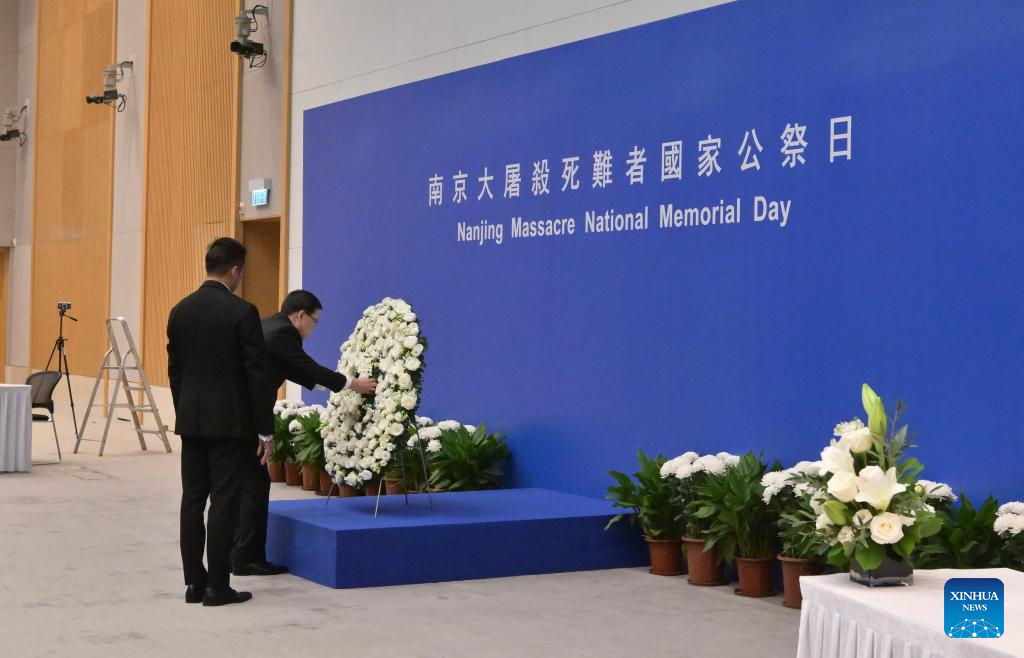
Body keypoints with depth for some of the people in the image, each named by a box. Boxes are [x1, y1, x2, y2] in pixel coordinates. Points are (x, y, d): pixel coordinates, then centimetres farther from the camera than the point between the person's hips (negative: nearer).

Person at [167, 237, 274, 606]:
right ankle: (217, 586, 1)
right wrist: (266, 428, -5)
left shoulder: (180, 310, 6)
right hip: (230, 421, -6)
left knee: (192, 501, 8)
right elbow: (257, 374, -12)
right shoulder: (242, 312, -12)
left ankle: (194, 582, 13)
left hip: (190, 420, 6)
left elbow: (174, 370, 12)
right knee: (223, 503, -2)